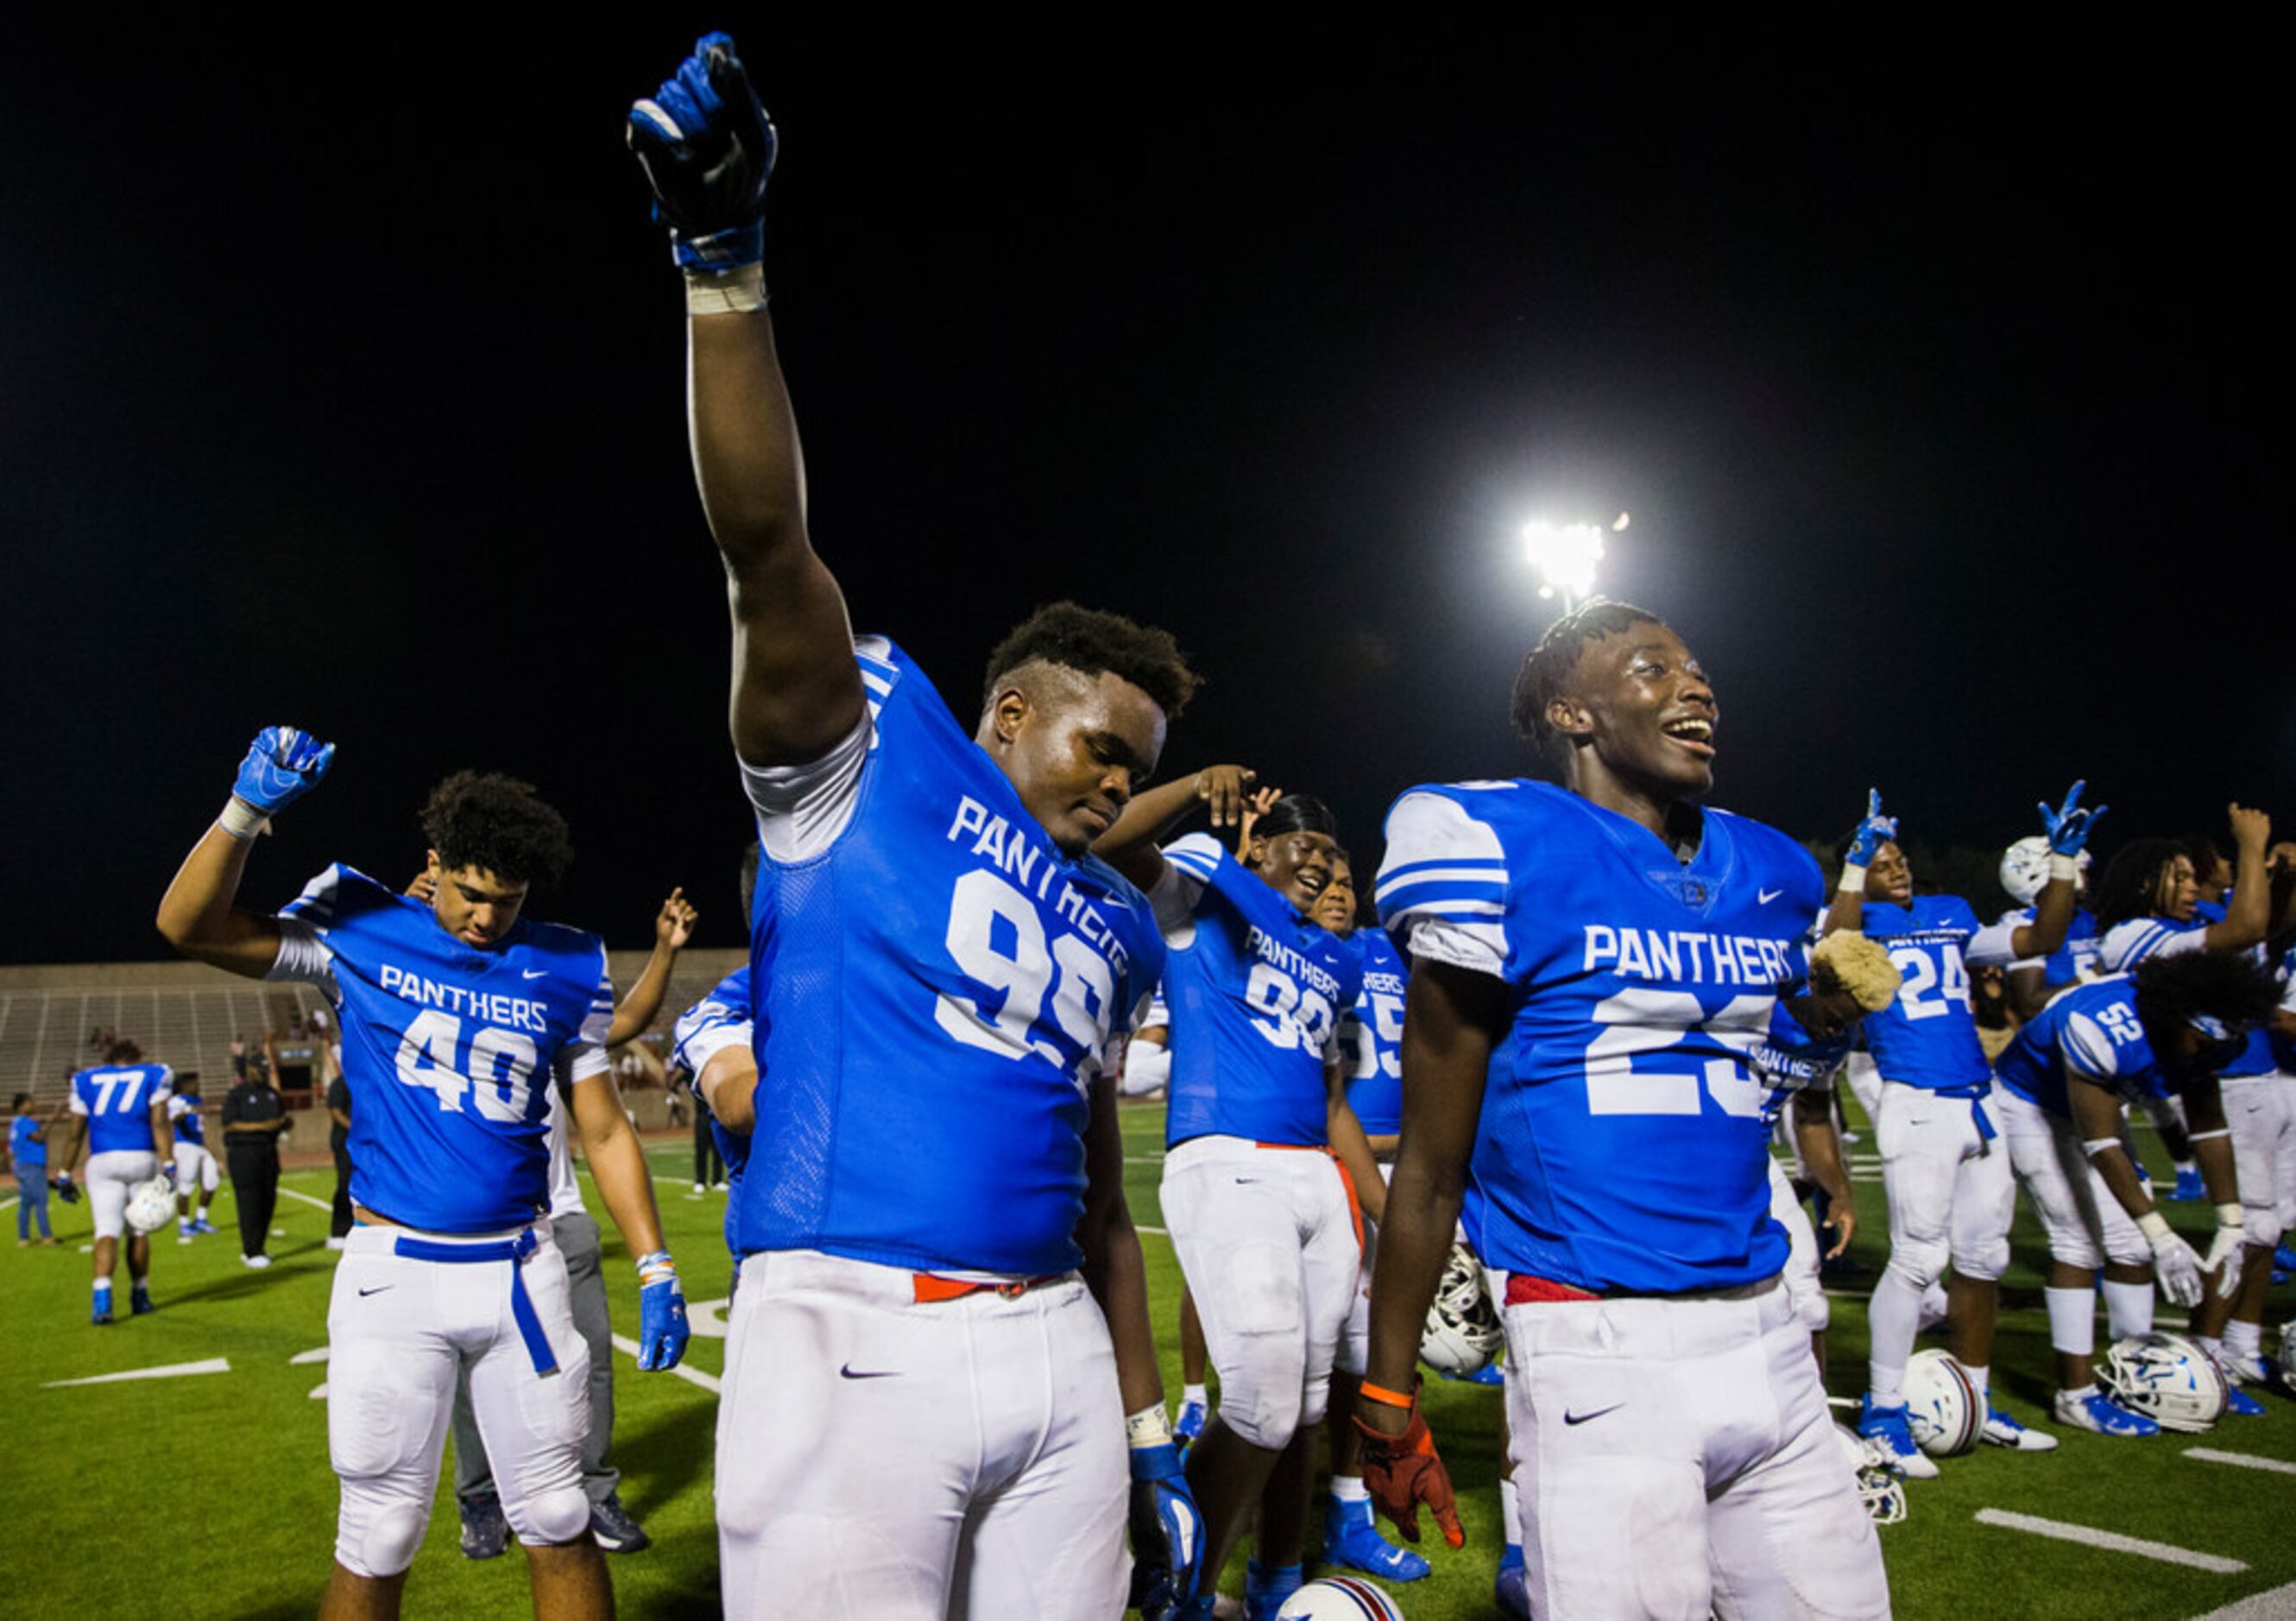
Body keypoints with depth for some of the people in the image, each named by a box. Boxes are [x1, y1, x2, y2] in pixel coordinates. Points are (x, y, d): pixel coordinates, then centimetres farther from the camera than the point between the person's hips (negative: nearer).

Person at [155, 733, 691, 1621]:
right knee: (377, 1541, 7)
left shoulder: (565, 971, 4)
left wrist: (655, 1269, 2)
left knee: (558, 1523, 8)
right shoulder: (362, 932, 0)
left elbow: (605, 1130, 7)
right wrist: (247, 809, -21)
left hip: (520, 1272, 2)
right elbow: (189, 927, -7)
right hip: (394, 1274, -1)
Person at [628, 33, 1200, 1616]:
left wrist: (1152, 1438, 20)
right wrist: (727, 263, -24)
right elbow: (768, 546, -13)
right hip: (852, 1346, -6)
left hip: (1055, 1355, 6)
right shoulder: (870, 748, 3)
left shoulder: (1116, 930, 17)